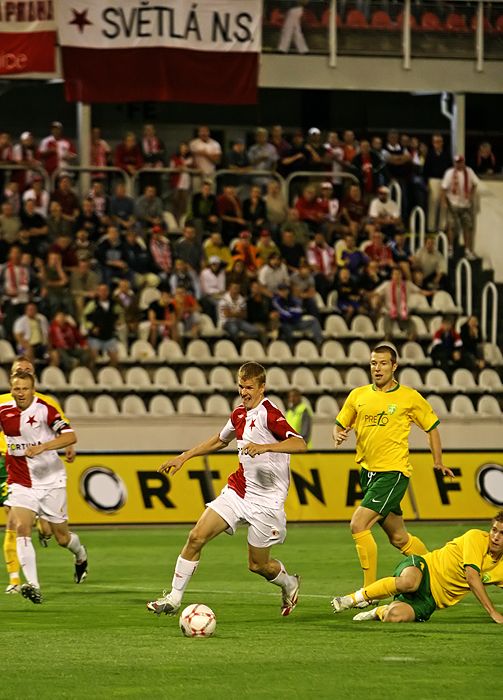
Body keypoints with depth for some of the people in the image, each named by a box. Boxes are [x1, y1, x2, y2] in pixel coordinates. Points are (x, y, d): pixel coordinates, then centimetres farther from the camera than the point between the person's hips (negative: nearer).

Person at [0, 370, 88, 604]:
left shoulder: (44, 409, -14)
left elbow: (70, 436, -24)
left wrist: (42, 447, -34)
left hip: (50, 481, -2)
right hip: (21, 483, 2)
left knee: (61, 537, 9)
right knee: (21, 527, -21)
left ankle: (81, 556, 46)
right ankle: (33, 585, -26)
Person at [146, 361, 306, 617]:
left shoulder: (269, 414, -16)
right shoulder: (240, 414, 8)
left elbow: (300, 444, -30)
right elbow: (220, 440, 29)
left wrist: (265, 447, -42)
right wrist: (184, 457, 27)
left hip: (266, 499, -6)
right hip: (237, 491, 6)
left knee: (258, 565, 5)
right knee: (196, 537, -9)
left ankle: (289, 584, 38)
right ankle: (174, 598, -3)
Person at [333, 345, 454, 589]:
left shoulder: (409, 397, -3)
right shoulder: (358, 395, 7)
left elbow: (431, 427, 9)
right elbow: (339, 425, 14)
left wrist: (438, 461, 4)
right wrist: (339, 436, -9)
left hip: (393, 472, -5)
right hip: (367, 472, 5)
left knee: (358, 525, -20)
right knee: (399, 538, 12)